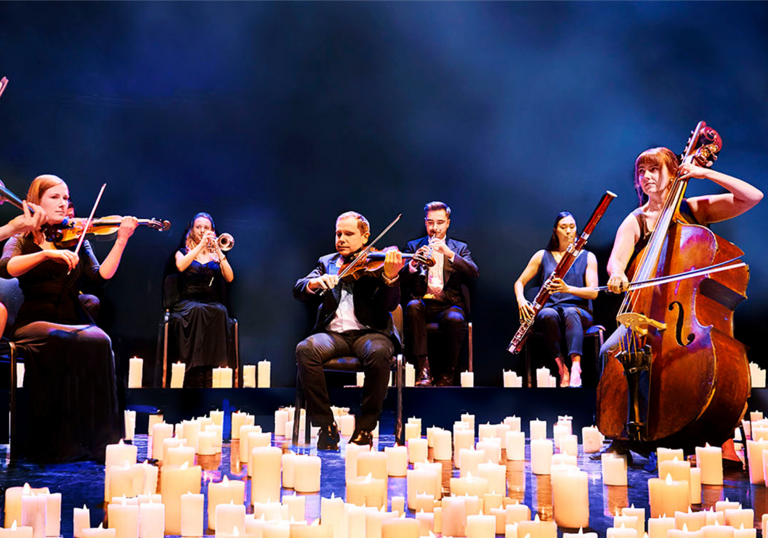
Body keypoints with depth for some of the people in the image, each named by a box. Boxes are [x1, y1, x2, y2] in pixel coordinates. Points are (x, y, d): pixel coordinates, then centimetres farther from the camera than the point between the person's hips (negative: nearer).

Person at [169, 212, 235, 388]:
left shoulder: (216, 254, 20)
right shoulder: (183, 252, 16)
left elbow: (229, 278, 1)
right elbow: (180, 266, -11)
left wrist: (218, 250, -6)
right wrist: (201, 245, -11)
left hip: (212, 304, 2)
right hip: (188, 304, -2)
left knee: (220, 312, -35)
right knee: (197, 311, -38)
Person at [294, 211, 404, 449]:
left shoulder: (375, 263, 8)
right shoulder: (327, 262, 20)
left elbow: (389, 305, -6)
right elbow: (298, 291, 7)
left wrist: (390, 277, -27)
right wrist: (314, 283, -16)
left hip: (369, 332, -3)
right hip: (333, 333, 3)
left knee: (378, 353, -36)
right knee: (305, 349, -29)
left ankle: (365, 427, -18)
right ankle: (326, 426, -19)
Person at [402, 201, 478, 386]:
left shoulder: (460, 248, 17)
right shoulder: (414, 246, 17)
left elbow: (473, 273, -3)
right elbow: (402, 281, 3)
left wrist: (450, 254, -16)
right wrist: (413, 263, -17)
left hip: (449, 304, -1)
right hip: (423, 303, 1)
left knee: (455, 319, -35)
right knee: (413, 306, -34)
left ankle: (447, 373, -16)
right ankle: (424, 368, -33)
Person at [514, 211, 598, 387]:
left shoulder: (587, 257, 11)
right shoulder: (542, 256, 14)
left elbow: (593, 292, -1)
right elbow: (520, 283, 15)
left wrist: (568, 289, -20)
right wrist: (521, 300, -8)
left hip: (578, 309, -1)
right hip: (550, 307, 1)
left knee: (570, 313, -38)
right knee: (549, 315, -37)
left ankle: (575, 368, -55)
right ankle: (562, 369, -39)